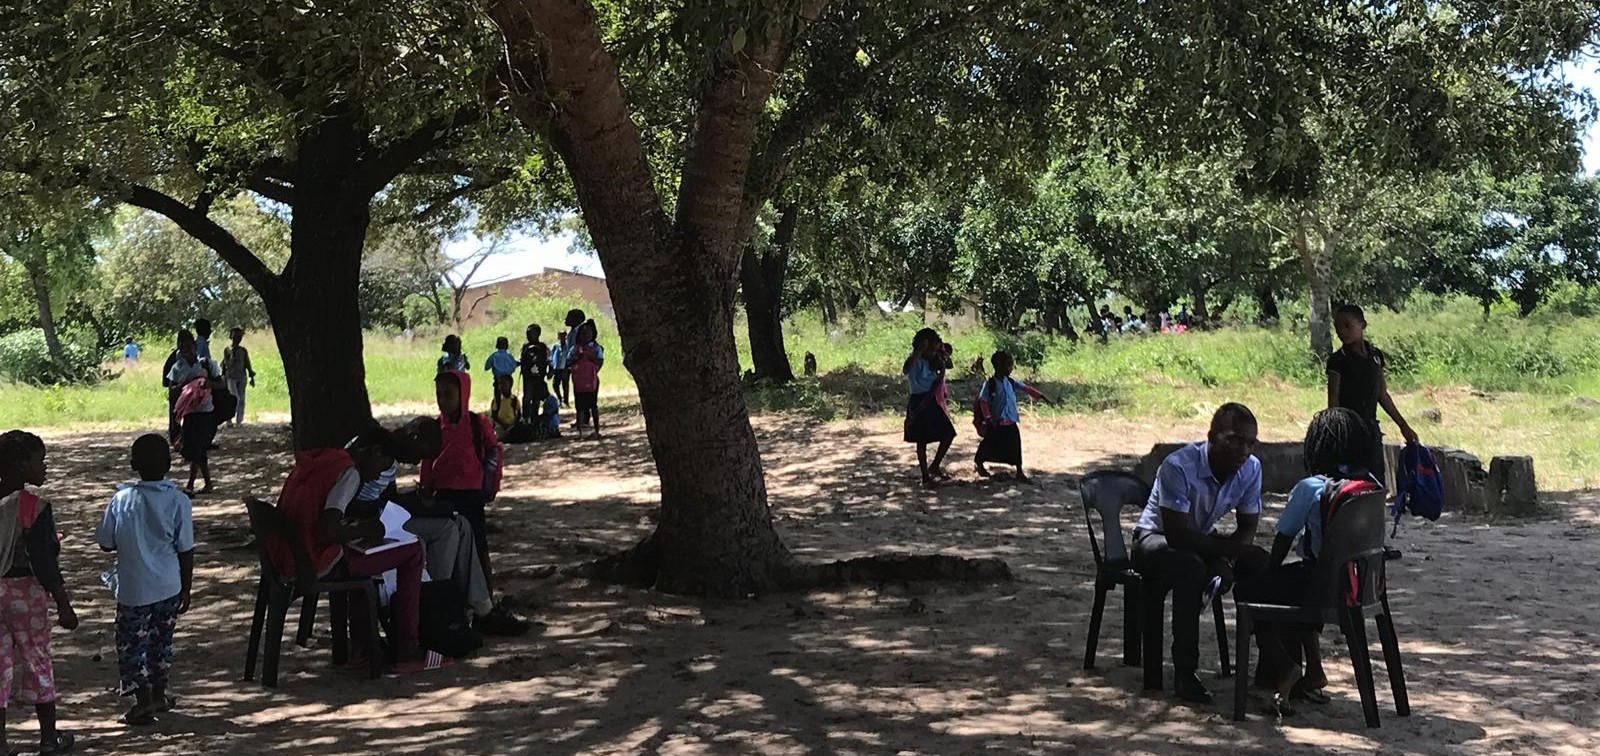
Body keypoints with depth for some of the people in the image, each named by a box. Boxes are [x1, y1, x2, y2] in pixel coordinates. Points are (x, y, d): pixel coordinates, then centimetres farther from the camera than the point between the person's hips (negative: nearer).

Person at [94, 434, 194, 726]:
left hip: (133, 587, -2)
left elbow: (106, 543, -2)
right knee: (161, 639, 18)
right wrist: (186, 590, 4)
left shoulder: (121, 499, -10)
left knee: (132, 642, 10)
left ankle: (143, 700, 8)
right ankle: (159, 694, 29)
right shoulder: (178, 501, -10)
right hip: (168, 586, 2)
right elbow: (186, 551, -6)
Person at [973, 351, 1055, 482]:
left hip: (1011, 422, 4)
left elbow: (1026, 389, 4)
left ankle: (1019, 471, 7)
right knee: (989, 445, 8)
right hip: (996, 423, -4)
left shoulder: (1011, 382, 4)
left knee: (1015, 445, 0)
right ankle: (978, 463, 33)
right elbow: (983, 401, -12)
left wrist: (1042, 397, -1)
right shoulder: (990, 384, -11)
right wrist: (988, 418, -18)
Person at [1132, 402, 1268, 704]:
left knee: (1263, 564, -16)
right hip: (1155, 538, -6)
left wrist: (1225, 560, -24)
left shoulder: (1251, 468, -13)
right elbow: (1177, 534, -33)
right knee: (1191, 568, -38)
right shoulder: (1178, 466, -31)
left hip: (1204, 538, 6)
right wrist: (1232, 548, -34)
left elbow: (1248, 526, -5)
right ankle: (1184, 673, -31)